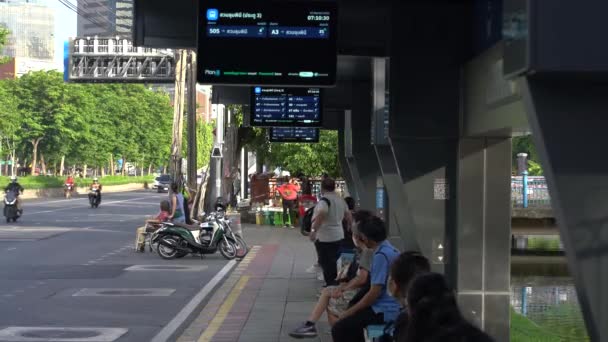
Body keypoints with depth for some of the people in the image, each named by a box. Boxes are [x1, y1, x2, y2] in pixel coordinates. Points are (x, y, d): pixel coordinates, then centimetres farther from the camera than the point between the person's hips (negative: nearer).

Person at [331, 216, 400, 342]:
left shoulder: (381, 255, -20)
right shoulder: (389, 250, 11)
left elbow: (374, 292, -21)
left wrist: (351, 311, -10)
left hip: (384, 311, -10)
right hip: (391, 306, 10)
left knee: (339, 329, -12)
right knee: (351, 321, 26)